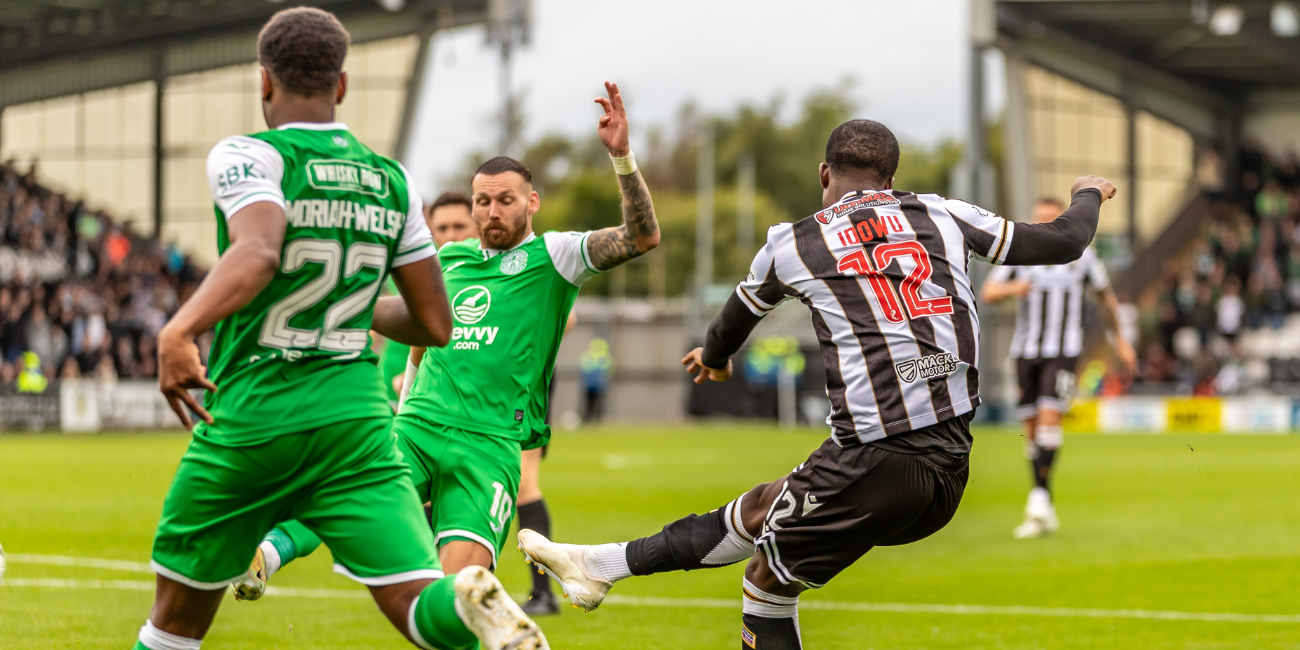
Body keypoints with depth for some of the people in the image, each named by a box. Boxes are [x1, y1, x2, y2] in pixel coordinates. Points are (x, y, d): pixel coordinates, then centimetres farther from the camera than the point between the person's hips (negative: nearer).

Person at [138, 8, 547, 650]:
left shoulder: (247, 157, -6)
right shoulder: (392, 181, 11)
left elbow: (256, 255, -27)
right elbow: (435, 326, 14)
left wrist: (177, 332, -35)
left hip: (250, 418, -3)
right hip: (355, 416, 3)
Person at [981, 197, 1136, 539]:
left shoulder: (1080, 254, 1)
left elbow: (1106, 296, 15)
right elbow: (988, 292, -5)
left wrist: (1120, 340, 19)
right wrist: (1012, 288, -27)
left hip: (1064, 353, -2)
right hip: (1026, 352, 2)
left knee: (1049, 415, -21)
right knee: (1032, 427, 2)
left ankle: (1039, 498, -24)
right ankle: (1045, 514, 9)